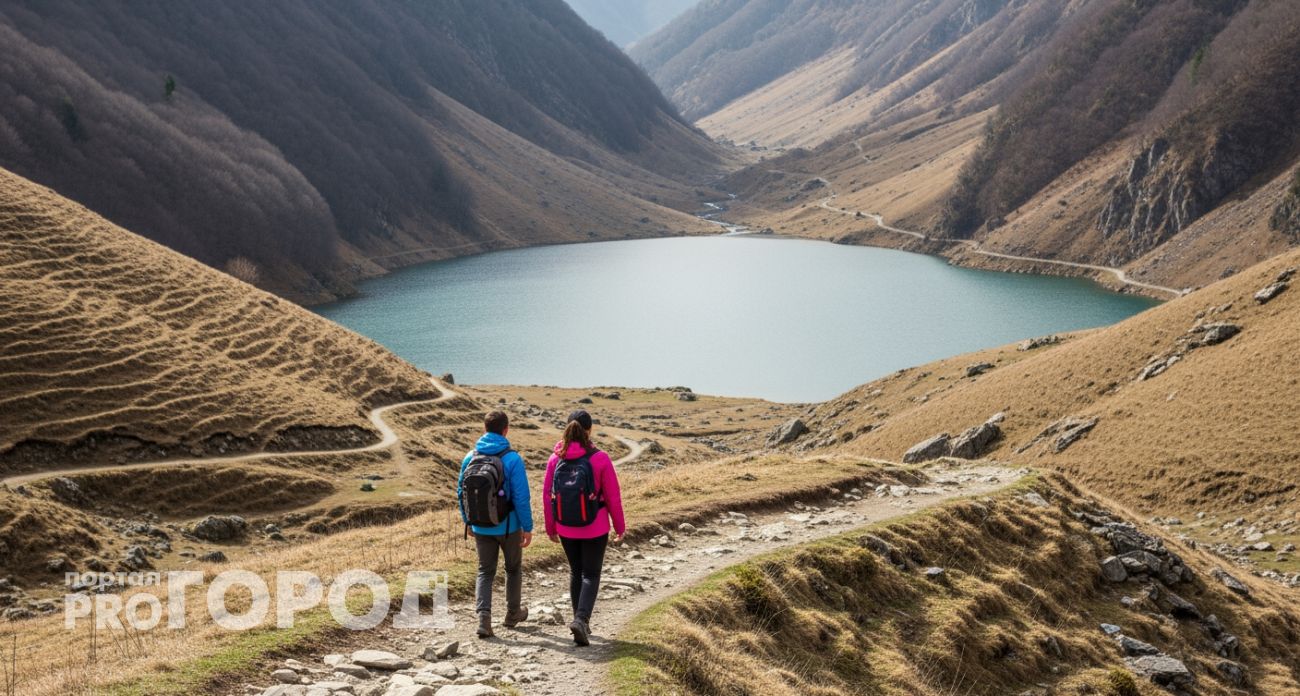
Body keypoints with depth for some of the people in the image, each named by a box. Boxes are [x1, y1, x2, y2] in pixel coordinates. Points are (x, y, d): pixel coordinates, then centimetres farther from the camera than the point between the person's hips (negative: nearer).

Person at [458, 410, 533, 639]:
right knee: (513, 569, 19)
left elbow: (461, 492, 6)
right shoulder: (512, 459, -15)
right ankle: (513, 613, 32)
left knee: (485, 571, 12)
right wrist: (528, 527, -7)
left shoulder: (470, 458, -2)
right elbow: (521, 496, -16)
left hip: (480, 527, 3)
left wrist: (468, 521, 19)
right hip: (508, 526, -3)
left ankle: (484, 616, -6)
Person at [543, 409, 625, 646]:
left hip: (566, 530, 3)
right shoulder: (600, 459, -14)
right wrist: (619, 527, 3)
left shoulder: (556, 459, -5)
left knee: (576, 573, 19)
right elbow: (613, 497, -9)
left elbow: (547, 495, 0)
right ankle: (581, 619, -13)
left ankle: (581, 622, 26)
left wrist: (550, 528, 12)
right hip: (595, 529, -3)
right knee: (591, 575, 6)